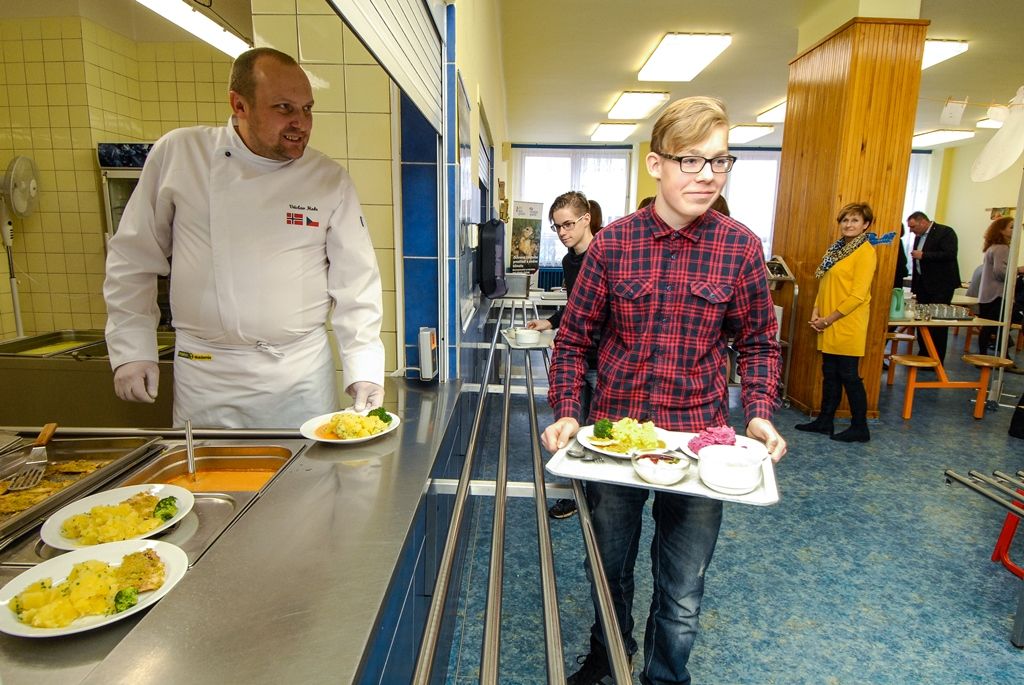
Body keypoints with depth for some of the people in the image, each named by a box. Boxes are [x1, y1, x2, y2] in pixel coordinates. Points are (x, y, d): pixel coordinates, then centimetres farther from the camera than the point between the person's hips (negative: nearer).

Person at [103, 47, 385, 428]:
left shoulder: (330, 180, -3)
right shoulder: (177, 154, -2)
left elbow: (356, 284, -2)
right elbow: (133, 258, 6)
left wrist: (364, 371, -7)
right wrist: (132, 350, 3)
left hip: (301, 375, 0)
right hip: (204, 374, 1)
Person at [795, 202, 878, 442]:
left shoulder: (865, 252, -10)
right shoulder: (837, 247, 14)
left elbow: (858, 295, -16)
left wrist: (829, 318, -14)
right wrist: (816, 312, 3)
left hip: (848, 325, -8)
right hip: (829, 326, 8)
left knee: (849, 376, 0)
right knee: (830, 374, 13)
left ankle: (859, 428, 12)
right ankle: (824, 421, 23)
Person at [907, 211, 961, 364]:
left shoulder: (945, 232, -8)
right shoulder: (919, 236, 15)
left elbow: (950, 254, -21)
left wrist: (923, 255, -20)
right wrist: (914, 285, 19)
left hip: (941, 285, -8)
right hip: (923, 285, 8)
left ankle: (937, 361, 2)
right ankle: (923, 356, 15)